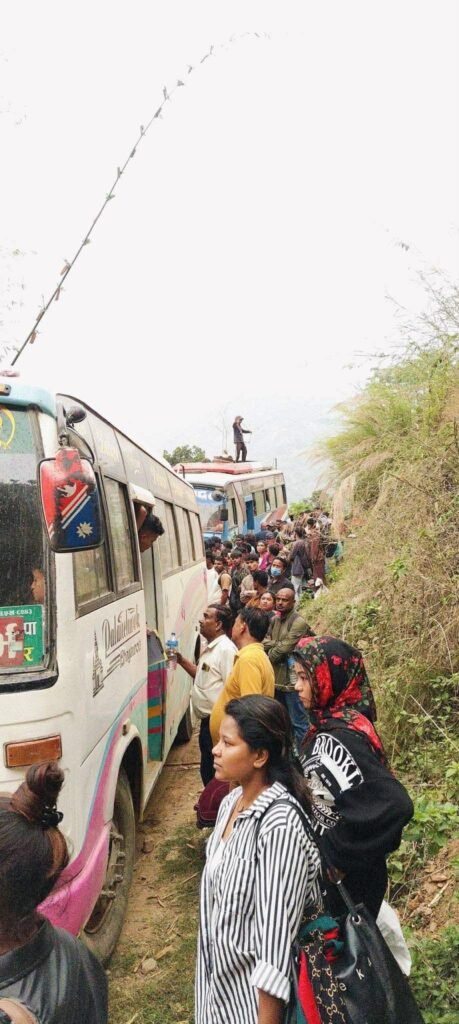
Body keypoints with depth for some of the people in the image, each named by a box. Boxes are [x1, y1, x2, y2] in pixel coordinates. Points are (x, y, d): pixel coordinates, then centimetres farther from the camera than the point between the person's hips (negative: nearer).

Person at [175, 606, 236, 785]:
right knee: (207, 770, 20)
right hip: (208, 721, 10)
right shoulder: (211, 648, 12)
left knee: (215, 772, 0)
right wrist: (182, 661, 11)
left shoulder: (226, 649, -19)